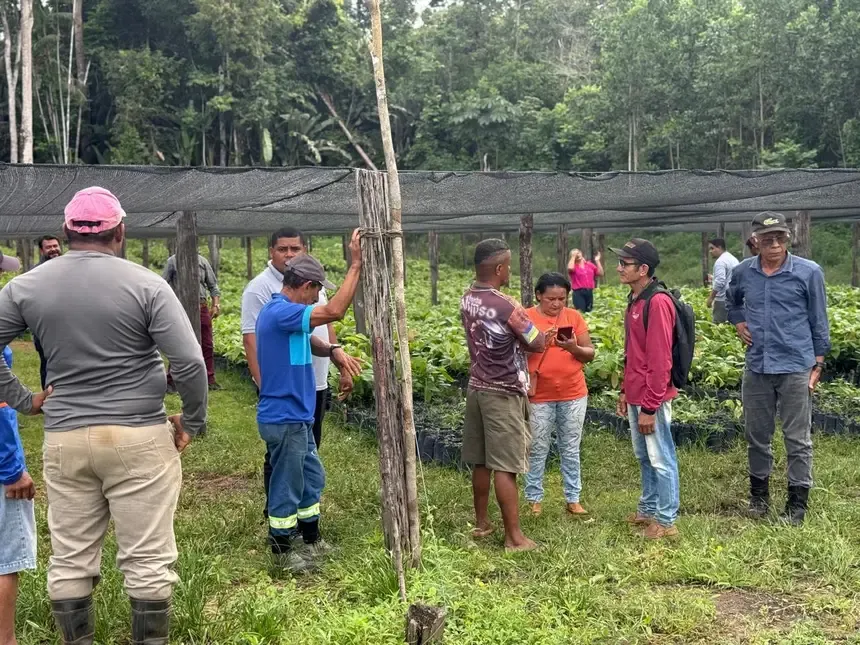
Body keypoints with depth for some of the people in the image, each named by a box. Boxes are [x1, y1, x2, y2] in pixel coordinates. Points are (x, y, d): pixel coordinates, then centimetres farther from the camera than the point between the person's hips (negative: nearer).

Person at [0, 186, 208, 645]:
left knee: (69, 561, 14)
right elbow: (189, 362, -13)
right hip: (139, 437, -3)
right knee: (147, 559, 6)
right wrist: (193, 421, -1)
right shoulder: (144, 284, -8)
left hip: (64, 439, 4)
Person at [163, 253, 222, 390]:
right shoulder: (173, 261, 2)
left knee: (207, 345, 6)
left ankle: (210, 379, 16)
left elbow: (213, 286, 13)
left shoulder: (203, 262, 10)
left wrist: (216, 305, 2)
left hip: (202, 308, 3)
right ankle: (171, 380, 9)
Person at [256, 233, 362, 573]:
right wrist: (355, 265, -27)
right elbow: (334, 311, -32)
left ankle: (311, 540, 34)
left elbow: (308, 341, 19)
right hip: (284, 417, -10)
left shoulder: (282, 311, 9)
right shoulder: (280, 312, -23)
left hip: (296, 415, 10)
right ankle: (282, 553, 20)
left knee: (311, 478, 20)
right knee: (286, 486, 5)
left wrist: (331, 350, -1)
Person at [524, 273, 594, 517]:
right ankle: (534, 500, 17)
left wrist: (574, 348, -17)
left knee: (571, 450, 10)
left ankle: (573, 499, 20)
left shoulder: (574, 317, 1)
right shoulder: (526, 318, -6)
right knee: (538, 450, 6)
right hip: (540, 396, -2)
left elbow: (590, 353, 2)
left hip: (574, 395, 2)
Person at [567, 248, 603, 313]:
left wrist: (597, 261, 5)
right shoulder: (573, 266, 0)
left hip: (589, 292, 5)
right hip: (578, 293, -5)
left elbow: (600, 273, 10)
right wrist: (573, 257, -12)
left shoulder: (589, 264, 14)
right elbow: (570, 268, -26)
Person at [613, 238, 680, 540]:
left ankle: (666, 521, 12)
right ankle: (648, 509, 32)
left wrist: (649, 407, -20)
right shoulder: (634, 300, 11)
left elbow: (660, 360, -21)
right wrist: (625, 391, 19)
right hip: (635, 396, 9)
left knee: (661, 459, 2)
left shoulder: (657, 303, -18)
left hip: (651, 399, -9)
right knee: (644, 456, 19)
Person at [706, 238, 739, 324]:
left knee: (719, 326, -7)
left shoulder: (720, 261, -13)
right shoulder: (734, 259, 16)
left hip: (723, 300, -9)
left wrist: (711, 297, -17)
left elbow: (720, 282, -22)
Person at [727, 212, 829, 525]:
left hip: (795, 368, -3)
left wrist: (818, 364, 0)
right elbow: (731, 300, 25)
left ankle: (798, 502, 15)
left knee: (798, 440, 4)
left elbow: (818, 322, 0)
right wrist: (738, 323, 7)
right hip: (757, 367, 3)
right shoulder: (742, 272, 2)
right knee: (756, 436, 13)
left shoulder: (809, 272, -6)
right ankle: (759, 494, 29)